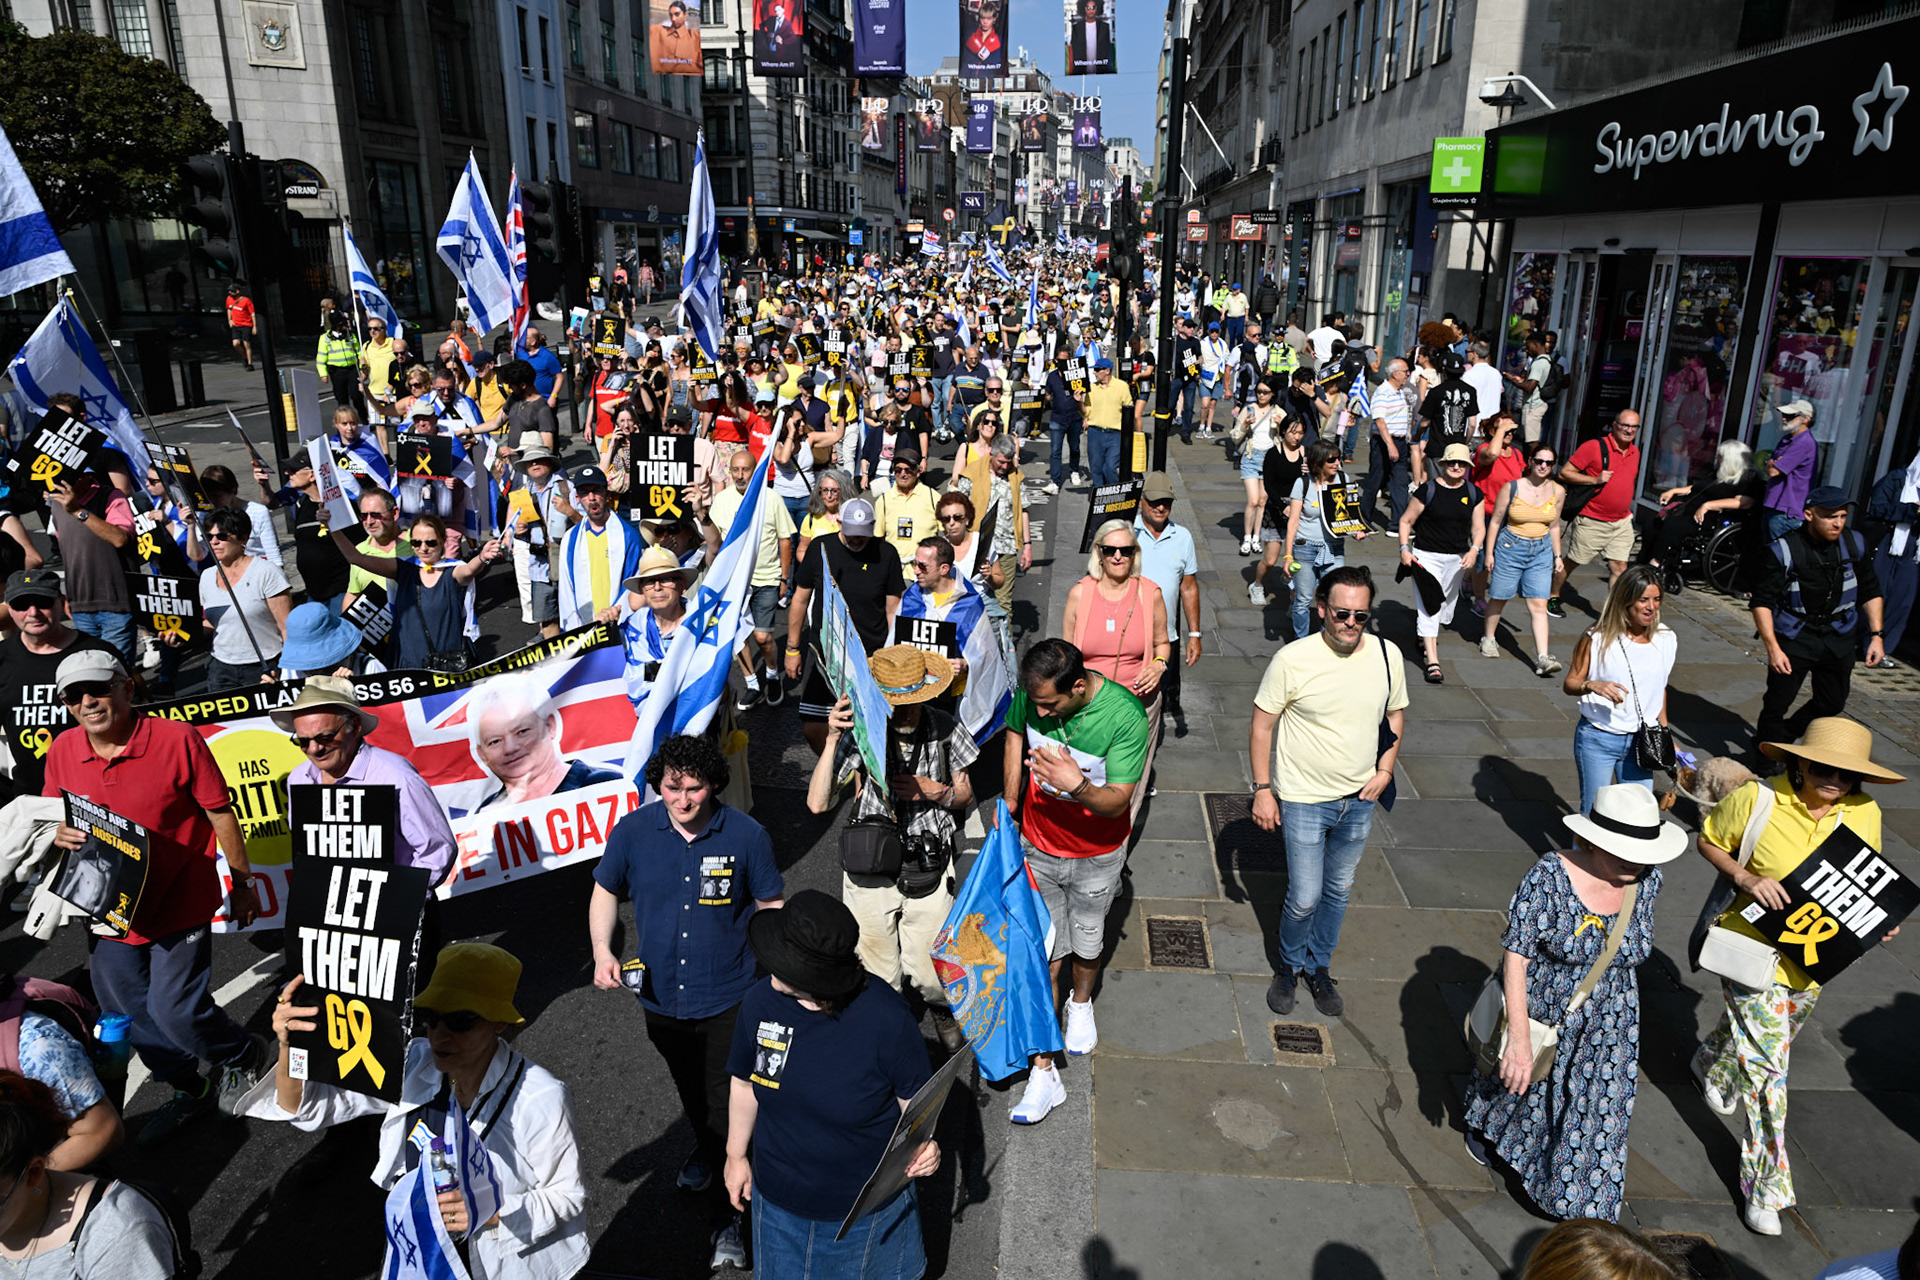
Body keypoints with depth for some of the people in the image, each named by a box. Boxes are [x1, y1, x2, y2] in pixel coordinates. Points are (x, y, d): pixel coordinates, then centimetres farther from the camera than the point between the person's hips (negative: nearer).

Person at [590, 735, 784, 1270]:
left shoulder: (746, 835, -17)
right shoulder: (632, 832, -12)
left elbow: (772, 906, -5)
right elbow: (606, 891, 5)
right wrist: (602, 952, -10)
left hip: (729, 1000, -3)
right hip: (659, 996, 3)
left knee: (728, 1102, 4)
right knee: (690, 1092, 27)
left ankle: (731, 1216, 21)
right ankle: (706, 1148, 56)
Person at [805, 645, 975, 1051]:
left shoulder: (945, 728, -10)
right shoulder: (859, 732, -16)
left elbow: (965, 794, 5)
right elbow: (818, 804, -21)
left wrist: (936, 792, -17)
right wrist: (832, 739, -30)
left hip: (929, 874, 1)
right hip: (869, 874, 0)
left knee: (928, 977, 10)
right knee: (876, 978, 14)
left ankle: (944, 1010, 46)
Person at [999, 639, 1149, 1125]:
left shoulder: (1125, 716, -30)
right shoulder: (1032, 694, -20)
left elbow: (1117, 801, -25)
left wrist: (1077, 787, -46)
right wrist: (1009, 802, 2)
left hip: (1097, 855, -1)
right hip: (1039, 846, 2)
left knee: (1087, 942, 21)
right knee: (1044, 957, 4)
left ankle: (1081, 1003, 55)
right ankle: (1043, 1072, 15)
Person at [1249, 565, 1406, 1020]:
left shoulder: (1387, 655, -6)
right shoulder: (1293, 659, -18)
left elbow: (1395, 714, 11)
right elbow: (1261, 726, -9)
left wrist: (1386, 769, 0)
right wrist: (1263, 789, -10)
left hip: (1359, 800, 4)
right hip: (1304, 799, -4)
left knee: (1338, 890, 18)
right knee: (1304, 898, 2)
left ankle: (1319, 967, 40)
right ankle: (1289, 966, 30)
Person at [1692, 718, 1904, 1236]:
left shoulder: (1864, 813, -8)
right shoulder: (1756, 799, -21)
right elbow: (1708, 840, -5)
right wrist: (1745, 877, -22)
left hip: (1813, 955, 5)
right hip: (1753, 946, -5)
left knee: (1760, 1035, 28)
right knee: (1767, 1064, -4)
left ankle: (1712, 1067, 61)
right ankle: (1765, 1185, 10)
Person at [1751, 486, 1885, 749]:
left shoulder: (1854, 544, -3)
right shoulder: (1783, 550, -17)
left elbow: (1870, 591, 11)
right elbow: (1762, 602, -15)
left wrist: (1876, 635, 4)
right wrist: (1773, 648, -22)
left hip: (1839, 637, 5)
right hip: (1794, 636, -5)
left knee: (1833, 703, 13)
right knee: (1778, 701, -4)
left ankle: (1784, 736, 34)